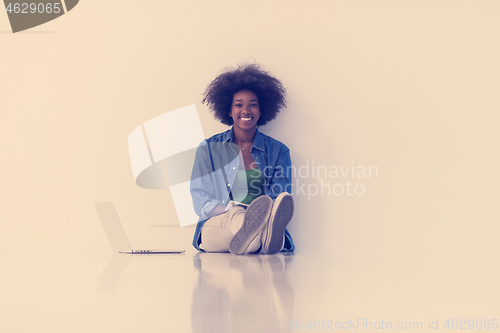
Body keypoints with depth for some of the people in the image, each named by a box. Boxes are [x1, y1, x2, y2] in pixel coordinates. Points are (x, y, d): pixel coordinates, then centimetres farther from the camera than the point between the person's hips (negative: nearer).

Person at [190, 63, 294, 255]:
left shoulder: (278, 152, 16)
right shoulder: (208, 149, 16)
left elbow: (280, 199, 5)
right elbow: (200, 200, 6)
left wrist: (264, 216, -21)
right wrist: (231, 211, -17)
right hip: (215, 227, -1)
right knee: (235, 215, -39)